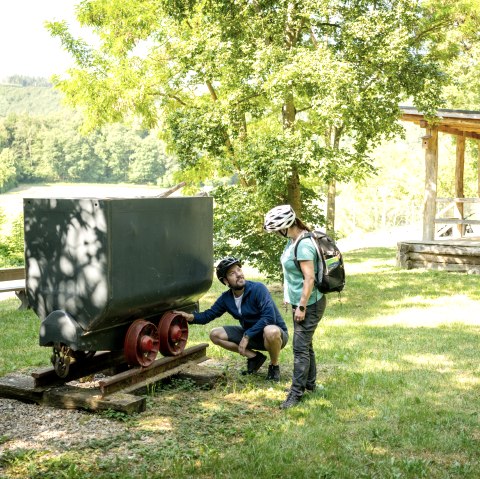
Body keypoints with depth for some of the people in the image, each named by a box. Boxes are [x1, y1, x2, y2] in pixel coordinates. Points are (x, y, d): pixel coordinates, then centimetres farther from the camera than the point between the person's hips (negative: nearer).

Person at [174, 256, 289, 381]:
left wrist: (247, 336, -28)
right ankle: (254, 357, 4)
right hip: (250, 335, 6)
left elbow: (269, 317, -30)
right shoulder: (226, 298, -4)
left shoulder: (258, 288, -22)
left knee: (270, 331, -41)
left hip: (277, 334, -6)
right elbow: (209, 315, 0)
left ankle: (274, 366, -10)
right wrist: (191, 317, -20)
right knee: (215, 334, -5)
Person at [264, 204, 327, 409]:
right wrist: (290, 298, 20)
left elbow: (309, 278, -26)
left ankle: (297, 392, 3)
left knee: (301, 348, -5)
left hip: (309, 304, -10)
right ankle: (310, 383, 33)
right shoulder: (293, 240, 7)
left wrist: (301, 306, -22)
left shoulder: (304, 245, -24)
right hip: (299, 301, 10)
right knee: (305, 344, 19)